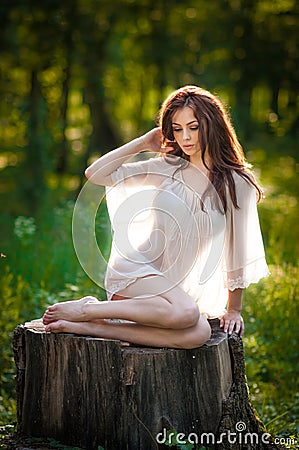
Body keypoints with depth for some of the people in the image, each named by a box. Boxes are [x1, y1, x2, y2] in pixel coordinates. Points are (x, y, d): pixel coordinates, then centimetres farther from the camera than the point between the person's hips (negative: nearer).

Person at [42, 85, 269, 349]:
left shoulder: (237, 184, 3)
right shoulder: (167, 167, 7)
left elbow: (238, 249, 8)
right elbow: (95, 174, 6)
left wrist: (234, 309, 11)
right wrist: (142, 144, 5)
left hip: (178, 286, 2)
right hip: (136, 267, -2)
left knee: (199, 335, -33)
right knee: (187, 314, -35)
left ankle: (88, 327, -26)